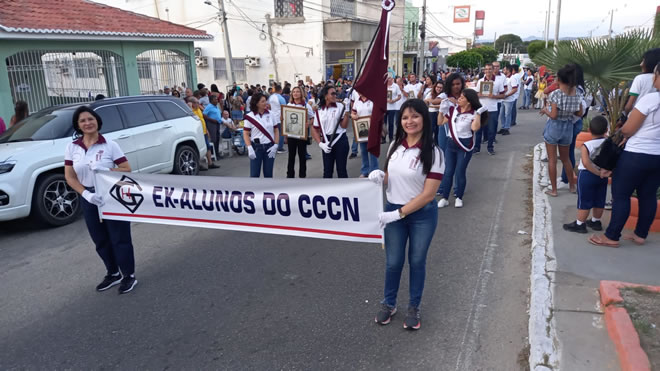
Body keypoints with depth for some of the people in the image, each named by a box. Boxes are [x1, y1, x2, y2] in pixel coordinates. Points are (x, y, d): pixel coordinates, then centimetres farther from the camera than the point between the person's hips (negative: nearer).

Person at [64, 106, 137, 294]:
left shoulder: (110, 145, -7)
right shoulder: (72, 148, 1)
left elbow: (127, 170, -7)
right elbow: (70, 177, 0)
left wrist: (106, 170, -23)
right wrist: (86, 194, -15)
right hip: (89, 199, 4)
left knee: (119, 237, 1)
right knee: (100, 240, 13)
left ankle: (129, 275, 14)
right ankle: (113, 274, 30)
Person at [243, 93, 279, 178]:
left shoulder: (270, 114, 4)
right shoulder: (250, 117, -4)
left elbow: (276, 130, 7)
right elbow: (246, 134, -3)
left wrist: (275, 145, -4)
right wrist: (250, 148, -15)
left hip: (269, 147, 3)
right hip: (256, 147, -2)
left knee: (268, 174, 9)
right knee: (254, 174, 0)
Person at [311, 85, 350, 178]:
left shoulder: (340, 107, -2)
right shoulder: (319, 111, 2)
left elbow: (344, 125, -6)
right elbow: (315, 130, 5)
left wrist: (347, 113, -19)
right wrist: (320, 143, -7)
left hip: (340, 139, -1)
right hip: (326, 141, 2)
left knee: (341, 169, 3)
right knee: (327, 170, 8)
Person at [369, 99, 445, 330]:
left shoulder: (433, 153, -16)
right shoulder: (395, 145, 0)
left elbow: (428, 194, -19)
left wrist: (399, 213, -21)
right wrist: (380, 177, -10)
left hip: (422, 215, -3)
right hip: (393, 210, 4)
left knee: (417, 261, 13)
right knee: (393, 261, 12)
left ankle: (414, 307, 33)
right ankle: (388, 304, 34)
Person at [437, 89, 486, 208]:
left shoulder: (473, 113, -8)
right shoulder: (453, 109, 2)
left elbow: (475, 128, -24)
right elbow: (441, 122, 5)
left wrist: (478, 113, -25)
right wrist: (442, 110, -5)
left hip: (465, 145, -4)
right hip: (451, 143, 4)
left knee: (460, 172, 2)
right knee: (448, 171, 7)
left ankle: (459, 198, 21)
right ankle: (444, 198, 15)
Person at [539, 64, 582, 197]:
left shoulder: (556, 94, -18)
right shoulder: (577, 93, -2)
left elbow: (553, 115, -21)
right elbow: (579, 113, 3)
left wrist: (545, 110, -2)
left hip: (554, 127, -5)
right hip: (568, 127, 5)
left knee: (552, 159, 4)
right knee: (565, 158, 22)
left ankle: (553, 190, 9)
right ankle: (572, 186, 31)